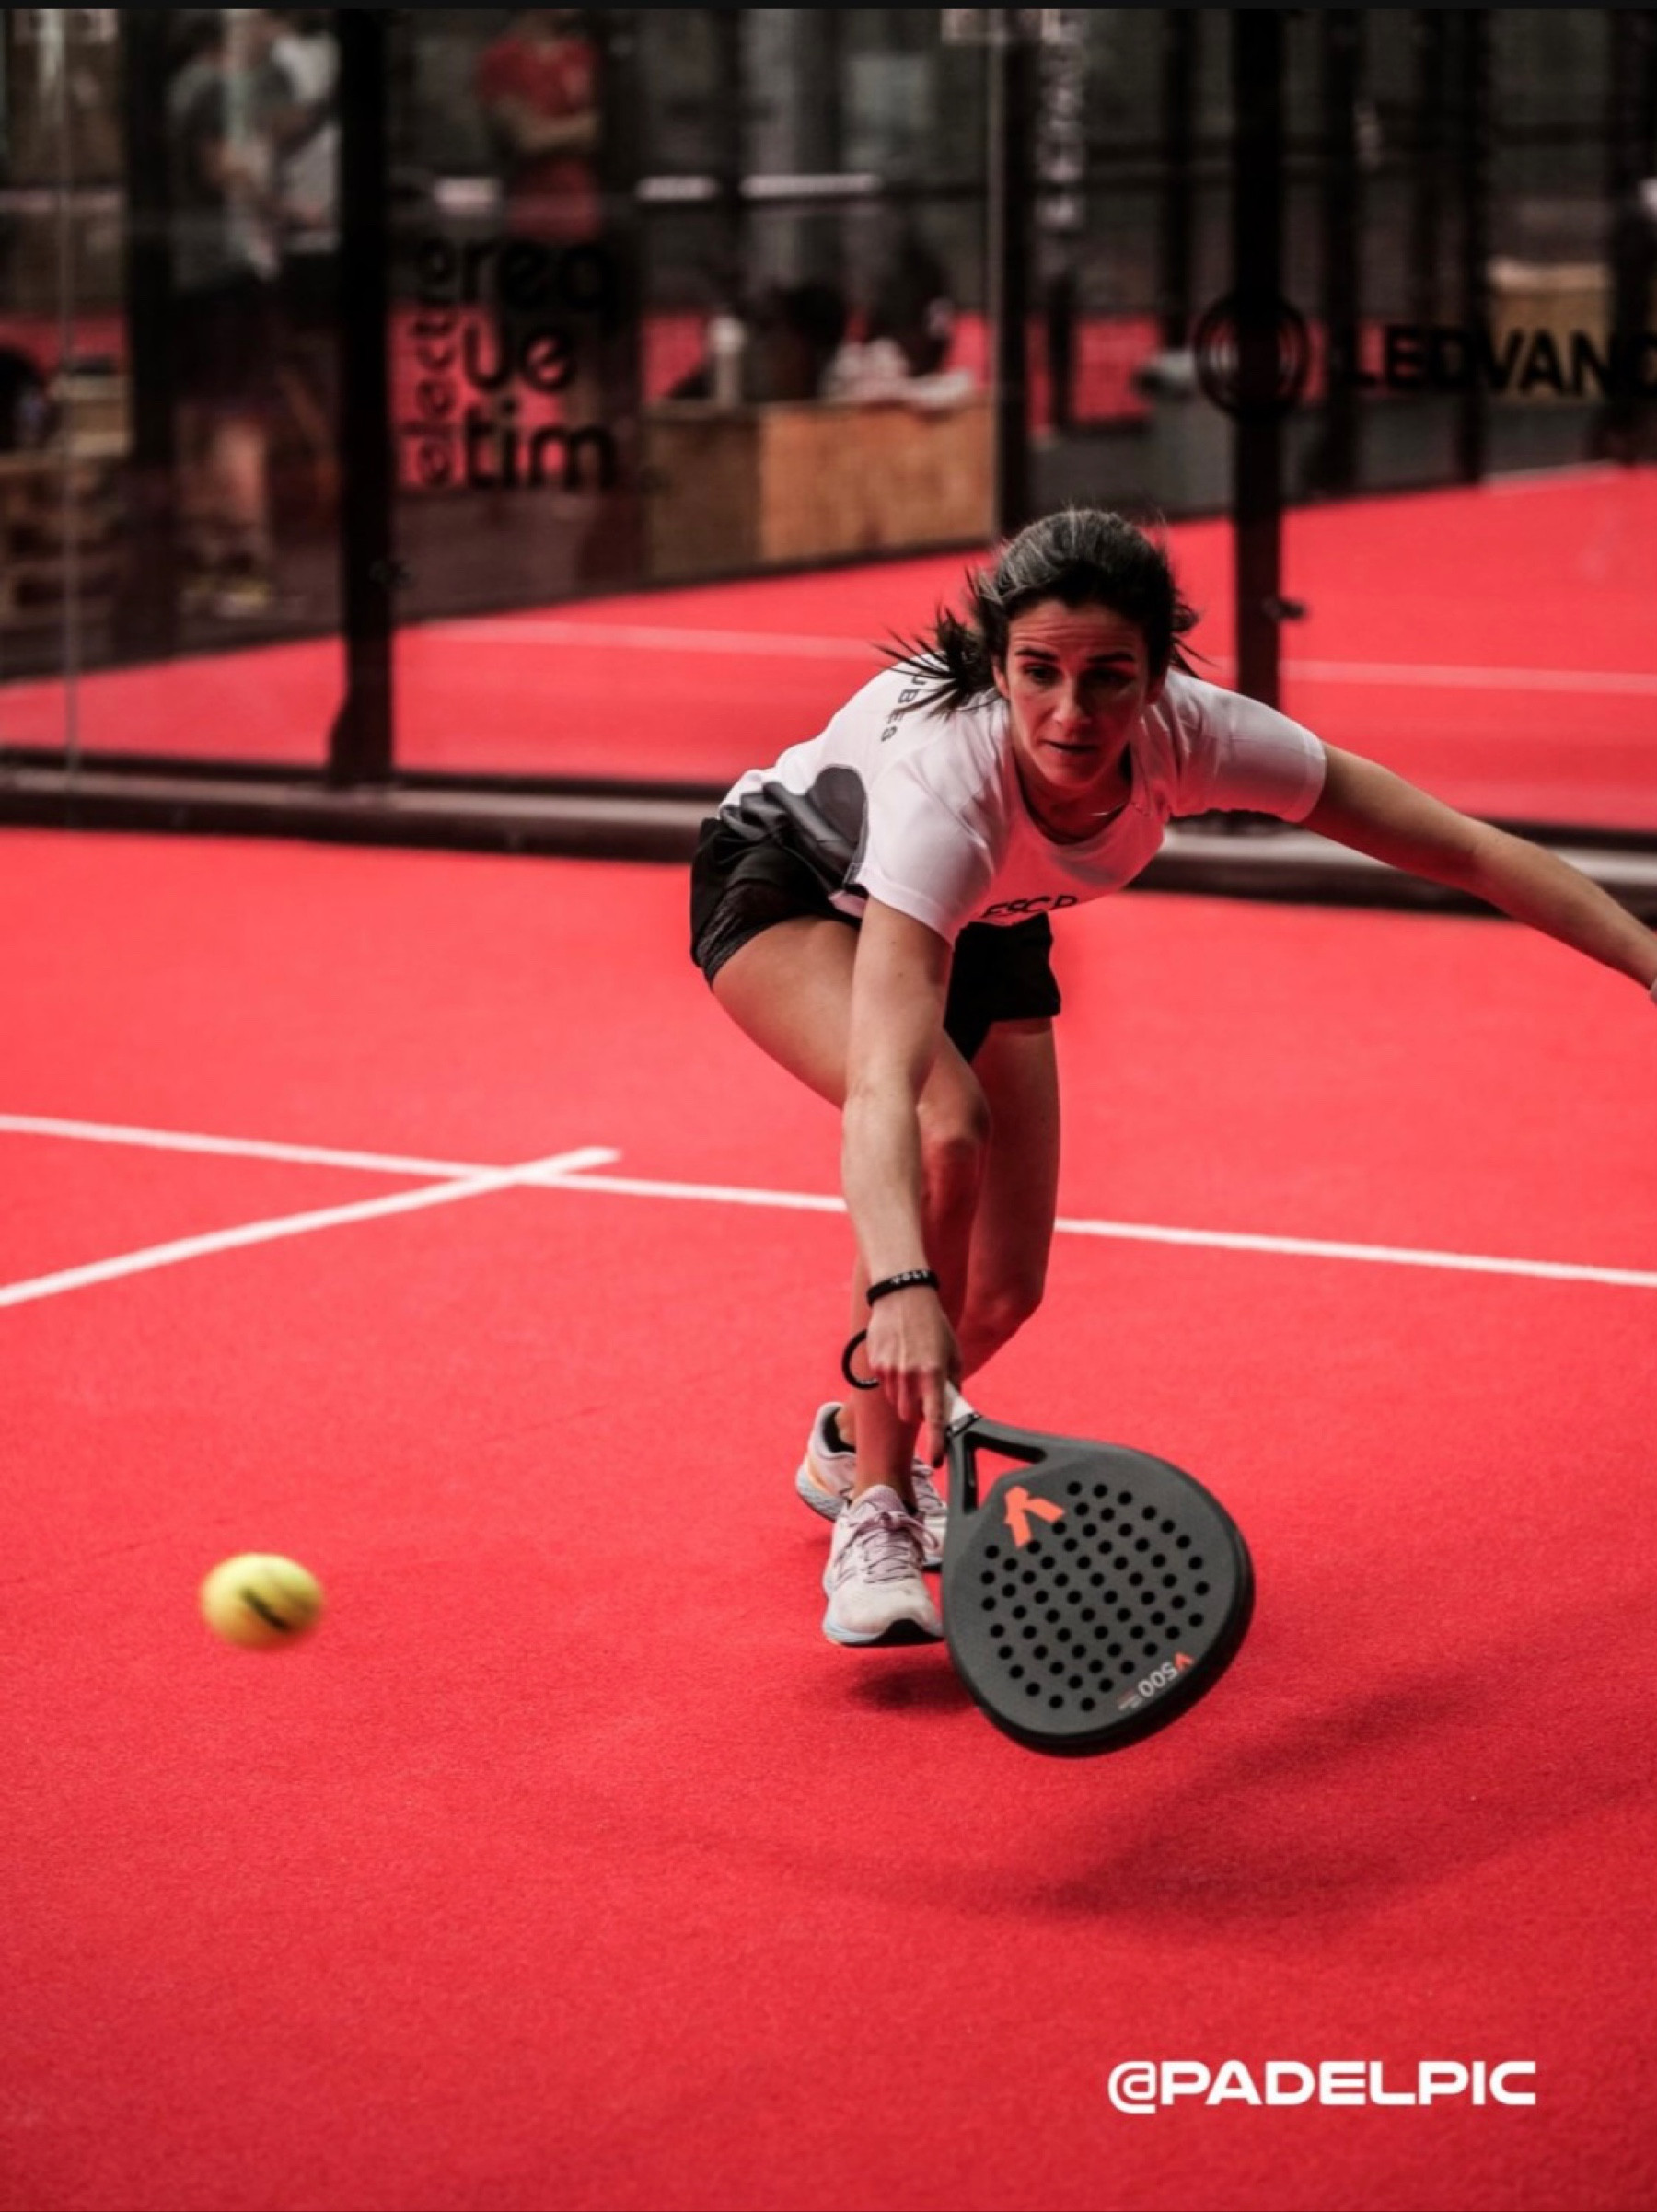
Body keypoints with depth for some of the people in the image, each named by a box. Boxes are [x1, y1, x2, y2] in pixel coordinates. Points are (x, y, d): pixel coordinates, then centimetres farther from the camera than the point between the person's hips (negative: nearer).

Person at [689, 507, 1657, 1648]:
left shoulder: (1190, 733, -32)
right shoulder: (946, 781, -46)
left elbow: (1467, 848, -23)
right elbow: (884, 1085, -57)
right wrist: (899, 1288, -71)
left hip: (979, 922, 5)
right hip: (789, 886, -5)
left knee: (1002, 1291, 2)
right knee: (947, 1127, -33)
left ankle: (855, 1443, 36)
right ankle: (872, 1518, -18)